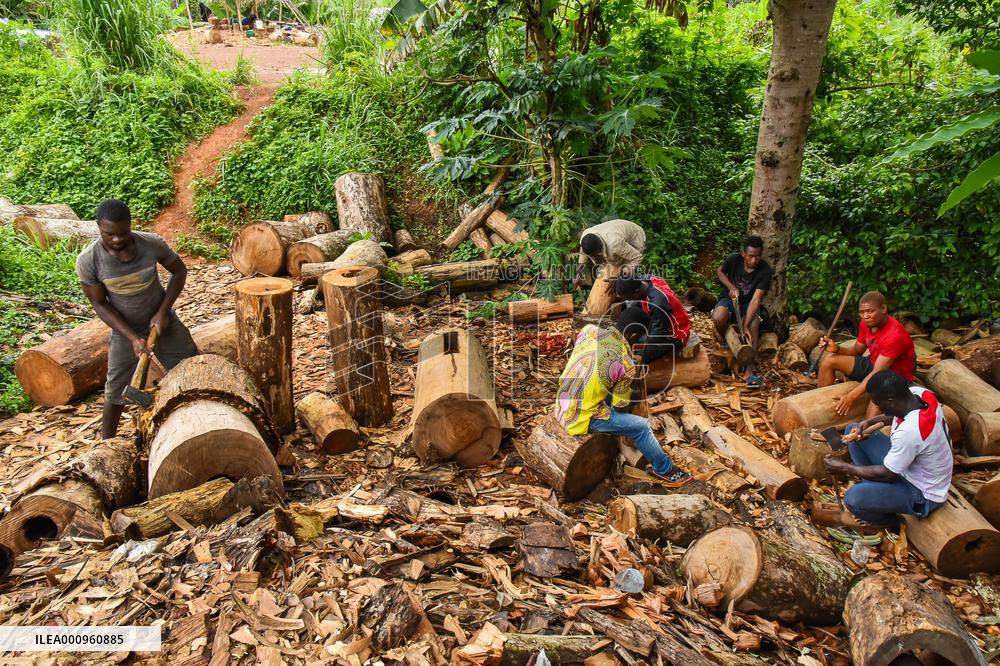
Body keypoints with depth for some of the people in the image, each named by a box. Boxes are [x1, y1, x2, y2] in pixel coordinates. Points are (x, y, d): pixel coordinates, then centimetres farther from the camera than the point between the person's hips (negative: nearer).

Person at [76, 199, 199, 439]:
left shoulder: (152, 244, -22)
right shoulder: (87, 261, -23)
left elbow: (179, 270, -5)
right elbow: (100, 304, -13)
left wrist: (163, 311, -13)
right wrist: (132, 338, -21)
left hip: (163, 322, 1)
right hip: (125, 331, -1)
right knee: (116, 392, 8)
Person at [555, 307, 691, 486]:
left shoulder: (589, 330, -6)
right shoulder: (626, 364, -19)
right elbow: (620, 407, -7)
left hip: (561, 406, 7)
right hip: (582, 418, -7)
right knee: (642, 426, 5)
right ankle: (665, 469, 27)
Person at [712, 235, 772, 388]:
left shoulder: (765, 271, -21)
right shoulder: (733, 260, -17)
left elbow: (756, 299, -27)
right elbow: (720, 271, 7)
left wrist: (745, 326, -34)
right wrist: (731, 287, -12)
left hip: (749, 303, 0)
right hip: (730, 298, 1)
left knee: (754, 325, -33)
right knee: (718, 318, -34)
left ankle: (749, 370, -34)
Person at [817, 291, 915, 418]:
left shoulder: (895, 335, -30)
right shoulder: (867, 323, -7)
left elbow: (877, 373, -32)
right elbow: (857, 349, 10)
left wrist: (851, 396, -38)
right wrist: (837, 349, -12)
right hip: (874, 365, 8)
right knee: (829, 360, -1)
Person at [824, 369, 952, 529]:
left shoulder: (909, 432, -39)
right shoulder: (917, 391, -16)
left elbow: (886, 474, -23)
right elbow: (898, 413, 11)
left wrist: (844, 467, -12)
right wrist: (870, 422, -4)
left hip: (922, 493, -9)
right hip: (910, 463, 9)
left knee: (853, 498, -27)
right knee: (853, 431, 5)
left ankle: (887, 518, 7)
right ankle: (874, 491, 13)